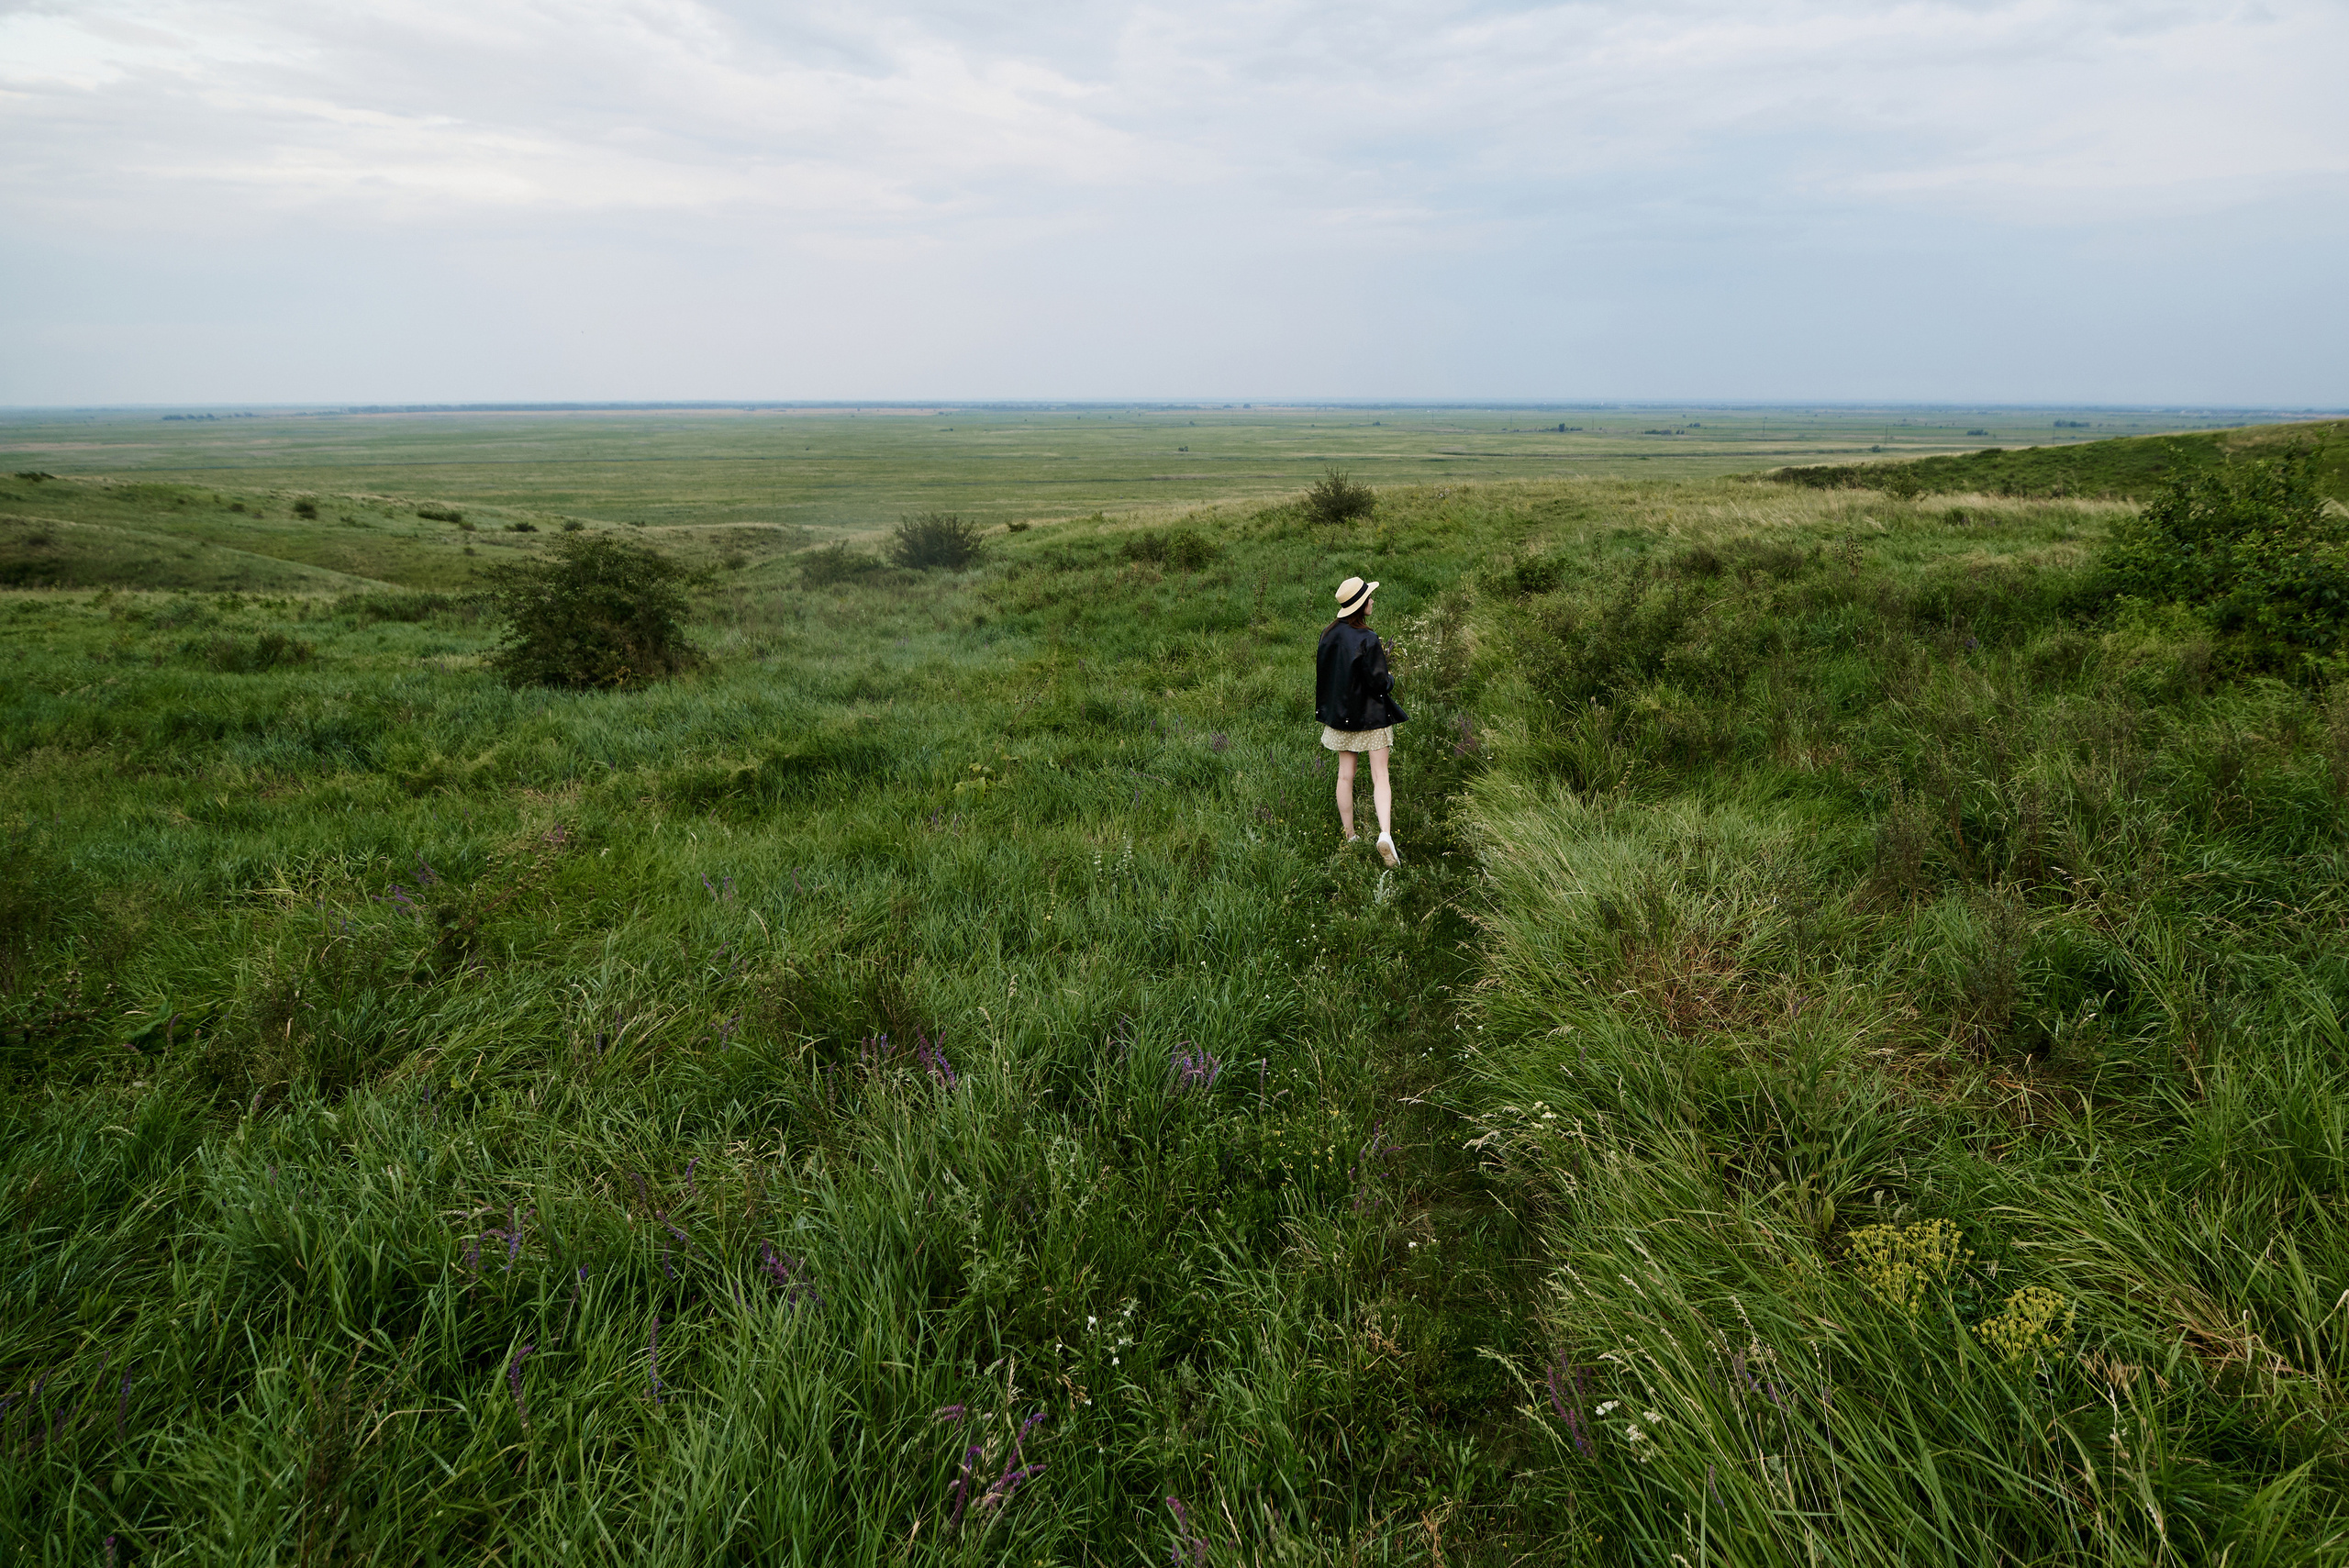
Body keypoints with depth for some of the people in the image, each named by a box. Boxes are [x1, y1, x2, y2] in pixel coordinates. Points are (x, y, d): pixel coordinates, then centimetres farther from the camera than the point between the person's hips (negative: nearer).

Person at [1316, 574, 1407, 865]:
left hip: (1340, 714, 6)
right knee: (1380, 777, -2)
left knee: (1345, 776, 12)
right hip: (1371, 714, -6)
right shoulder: (1366, 639, -20)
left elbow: (1323, 674, 9)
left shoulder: (1330, 635, 0)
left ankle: (1349, 836, 19)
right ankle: (1385, 833, -17)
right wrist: (1390, 680, 4)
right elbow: (1378, 682, -18)